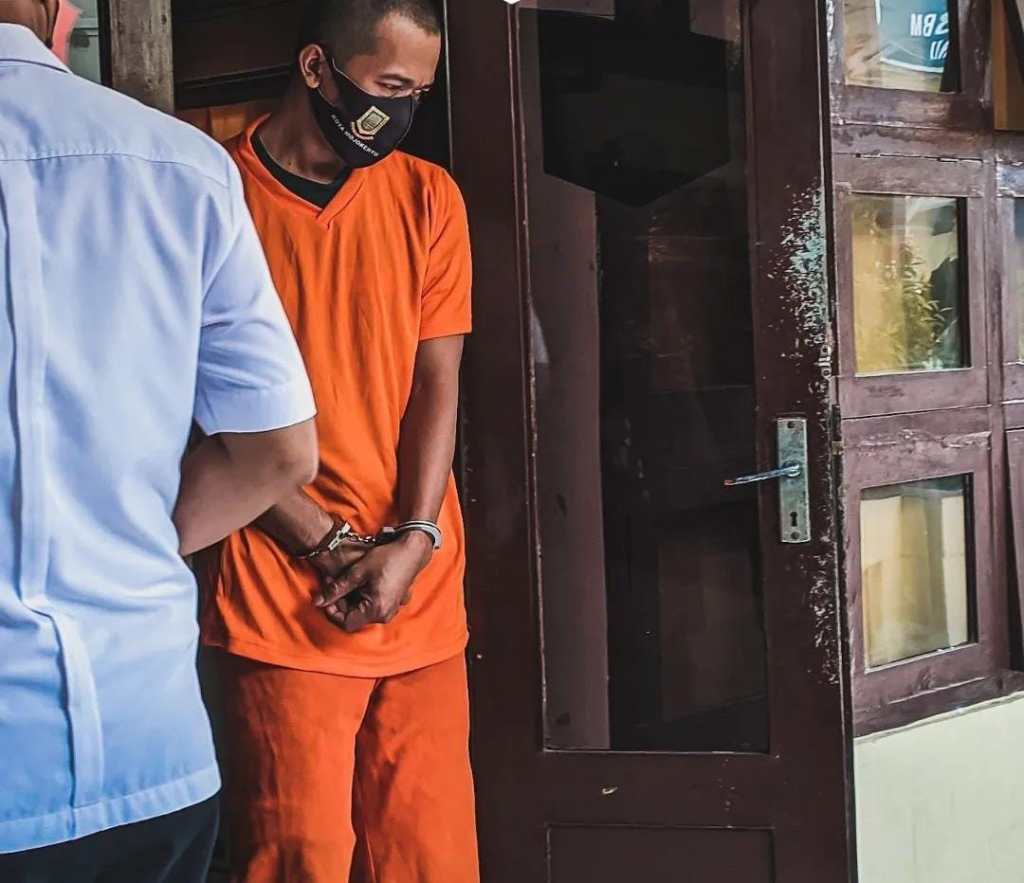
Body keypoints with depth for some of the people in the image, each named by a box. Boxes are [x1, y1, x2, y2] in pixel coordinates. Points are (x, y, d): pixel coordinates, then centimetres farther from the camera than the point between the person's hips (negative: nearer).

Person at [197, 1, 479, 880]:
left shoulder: (428, 196, 9)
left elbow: (437, 384, 5)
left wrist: (412, 543, -8)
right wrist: (332, 544, -8)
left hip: (421, 592, 4)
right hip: (279, 598, -3)